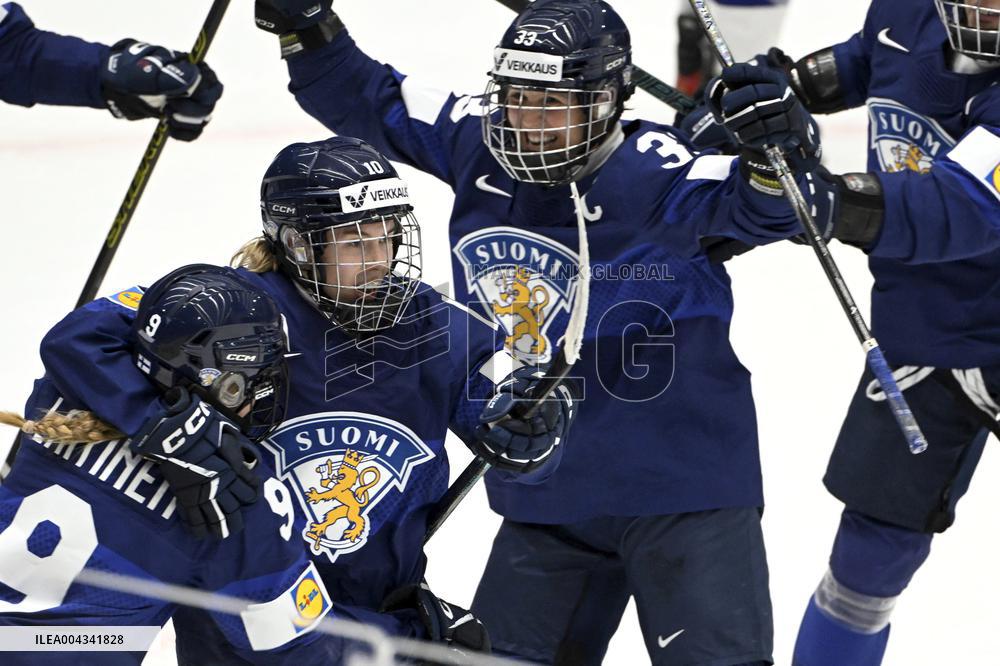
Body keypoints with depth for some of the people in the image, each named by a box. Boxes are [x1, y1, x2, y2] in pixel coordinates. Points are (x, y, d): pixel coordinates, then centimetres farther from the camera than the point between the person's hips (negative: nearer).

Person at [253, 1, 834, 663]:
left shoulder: (654, 174, -20)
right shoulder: (479, 148, -3)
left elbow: (760, 205, -34)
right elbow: (372, 104, 10)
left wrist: (778, 148, -54)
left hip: (683, 489, -6)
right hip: (544, 499, 6)